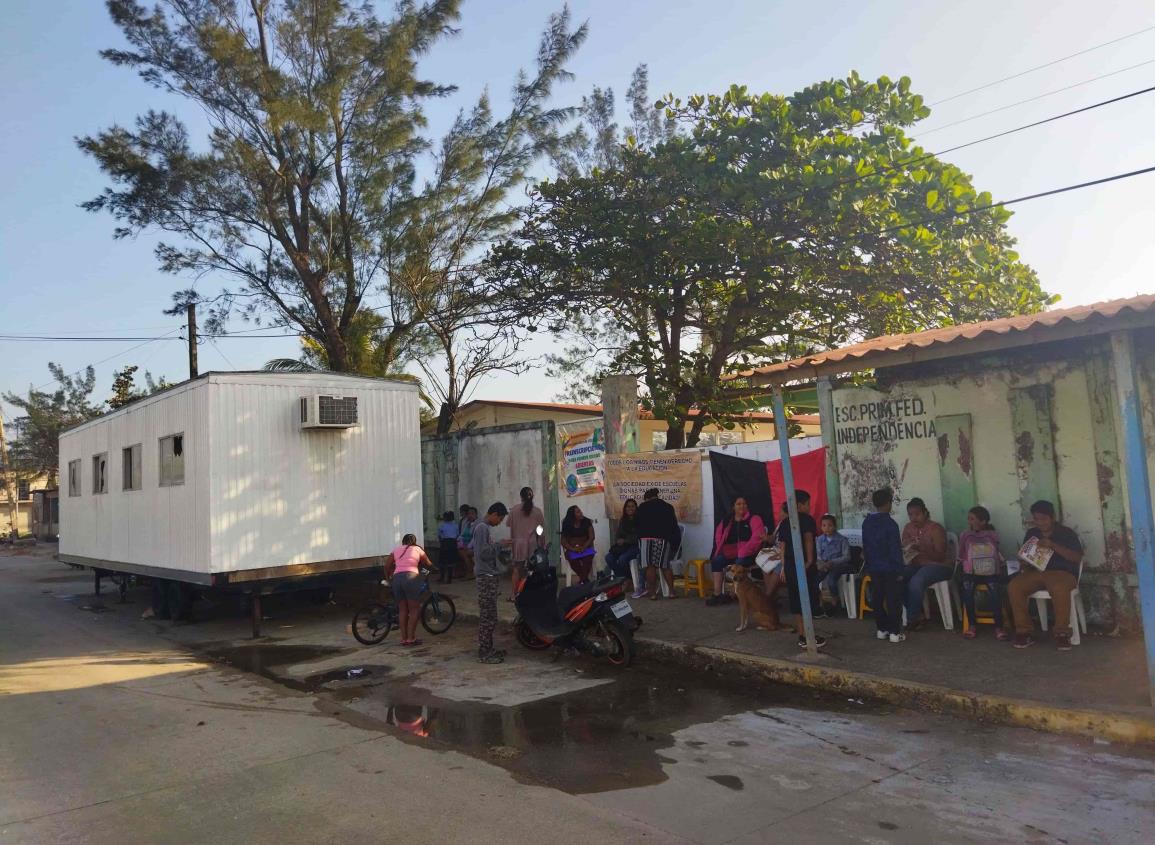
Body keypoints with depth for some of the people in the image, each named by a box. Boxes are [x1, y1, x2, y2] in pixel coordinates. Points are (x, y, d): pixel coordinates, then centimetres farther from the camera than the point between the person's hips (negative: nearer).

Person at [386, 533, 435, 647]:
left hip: (396, 578, 3)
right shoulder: (417, 549, 17)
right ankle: (411, 638, -2)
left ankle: (404, 638, 12)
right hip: (411, 577, -3)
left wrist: (389, 578, 26)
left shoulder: (396, 550, 22)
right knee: (414, 609, 4)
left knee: (402, 609, 11)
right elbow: (429, 565, 22)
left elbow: (387, 566, 12)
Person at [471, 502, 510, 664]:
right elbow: (483, 552, -22)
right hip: (486, 576, -10)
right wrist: (499, 544, -13)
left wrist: (498, 547, 11)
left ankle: (488, 649, 21)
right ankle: (483, 653, -3)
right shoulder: (482, 528, -14)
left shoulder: (484, 528, 17)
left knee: (489, 616, 14)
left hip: (489, 576, 10)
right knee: (487, 617, -7)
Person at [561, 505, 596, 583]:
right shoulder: (567, 525, 3)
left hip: (585, 547, 0)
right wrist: (572, 549, -17)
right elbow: (563, 541, 0)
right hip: (572, 549, 0)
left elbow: (591, 537, -2)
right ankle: (585, 578, -17)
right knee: (572, 559, -33)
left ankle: (582, 579, -22)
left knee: (588, 556, -34)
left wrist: (584, 547, -18)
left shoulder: (586, 522, 3)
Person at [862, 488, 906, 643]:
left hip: (874, 568, 6)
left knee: (877, 598, 11)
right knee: (893, 600, 0)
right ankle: (895, 632, 3)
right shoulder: (890, 523, -16)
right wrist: (899, 569, -10)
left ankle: (881, 629, 19)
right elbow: (896, 549, -15)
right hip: (890, 569, -6)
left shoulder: (866, 522, 5)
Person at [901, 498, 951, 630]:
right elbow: (903, 549, 9)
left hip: (938, 565, -6)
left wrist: (923, 549, -33)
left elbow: (941, 556, -17)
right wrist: (906, 551, -16)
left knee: (915, 582, -35)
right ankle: (918, 615, -12)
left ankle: (912, 618, -13)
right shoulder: (908, 528, 7)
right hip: (916, 565, 6)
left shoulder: (936, 529, -12)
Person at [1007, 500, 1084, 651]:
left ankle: (1062, 633, -26)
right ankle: (1024, 632, -19)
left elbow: (1077, 557, -8)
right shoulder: (1031, 534, 17)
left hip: (1061, 572, -4)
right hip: (1035, 572, 4)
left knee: (1059, 589, -41)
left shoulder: (1066, 533, 3)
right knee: (1014, 586, -27)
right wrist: (1025, 567, -1)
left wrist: (1053, 545, -18)